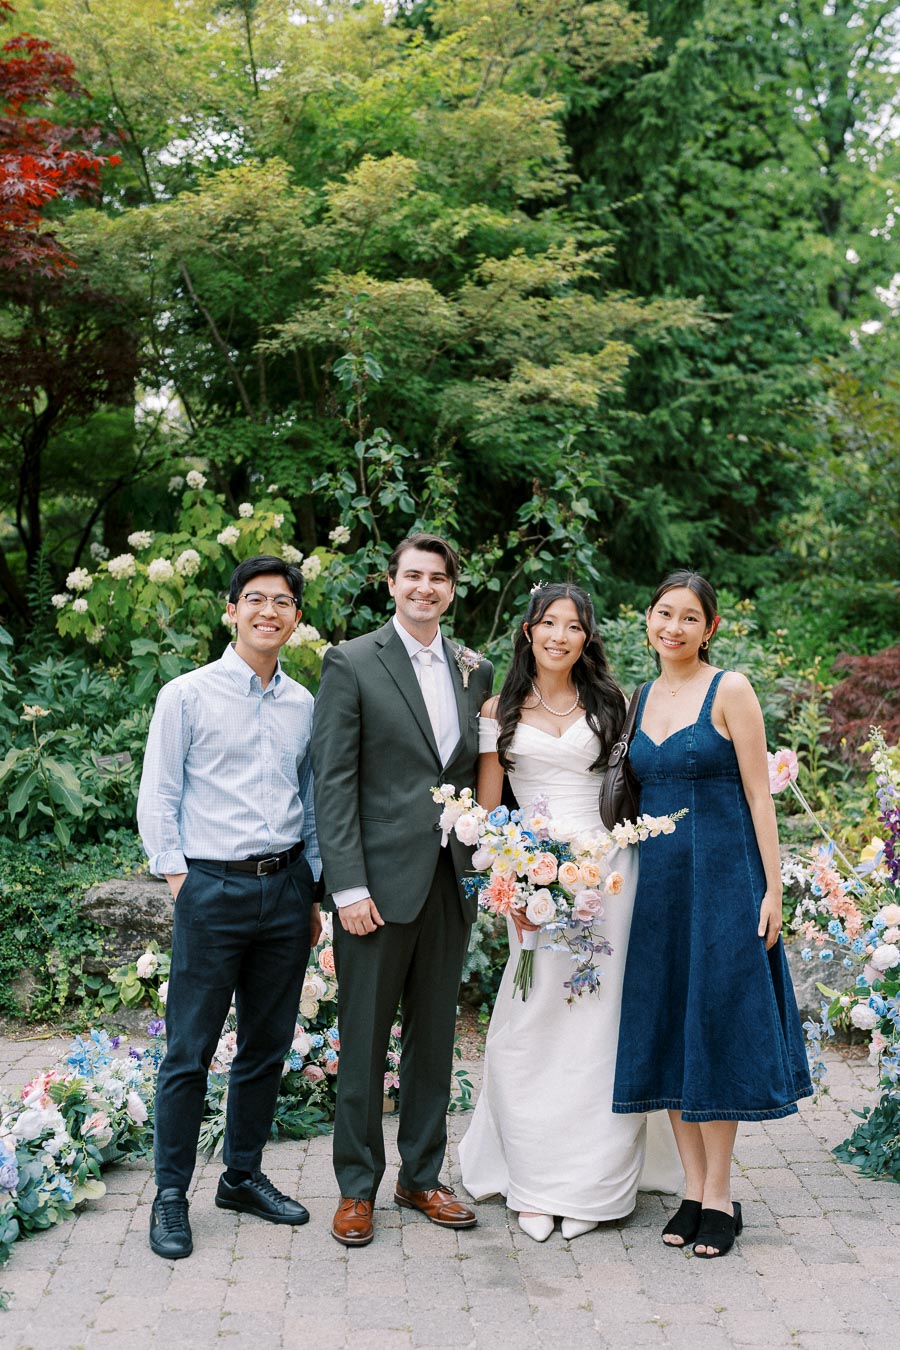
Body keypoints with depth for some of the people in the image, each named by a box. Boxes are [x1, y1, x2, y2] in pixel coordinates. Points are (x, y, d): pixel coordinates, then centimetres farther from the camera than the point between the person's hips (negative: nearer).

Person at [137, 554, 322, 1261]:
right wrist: (179, 882, -7)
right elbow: (157, 799, -2)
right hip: (213, 889, -4)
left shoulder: (304, 705, 10)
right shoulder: (187, 695, -2)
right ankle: (171, 1195, 14)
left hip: (286, 889, 5)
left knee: (268, 1046, 12)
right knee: (190, 1051, 0)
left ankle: (243, 1176, 28)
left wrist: (311, 893, 13)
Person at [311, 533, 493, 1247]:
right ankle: (357, 1187, 20)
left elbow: (477, 777, 13)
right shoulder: (351, 663, -4)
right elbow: (333, 781, -9)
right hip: (380, 880, -5)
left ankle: (422, 1176, 29)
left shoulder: (476, 671, 11)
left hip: (451, 880, 5)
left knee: (434, 1037, 14)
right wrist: (348, 886, -15)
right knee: (364, 1041, 5)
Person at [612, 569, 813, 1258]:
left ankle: (721, 1198, 11)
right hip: (656, 879, 6)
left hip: (722, 874, -5)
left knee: (715, 1026, -1)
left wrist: (772, 888, -11)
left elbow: (759, 793, -7)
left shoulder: (729, 690, -6)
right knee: (667, 1031, 7)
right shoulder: (642, 698, 11)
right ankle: (694, 1191, 18)